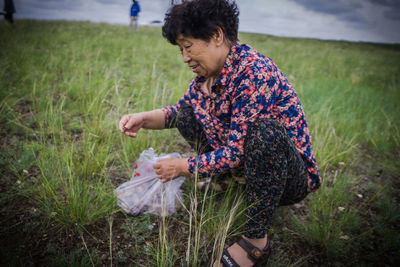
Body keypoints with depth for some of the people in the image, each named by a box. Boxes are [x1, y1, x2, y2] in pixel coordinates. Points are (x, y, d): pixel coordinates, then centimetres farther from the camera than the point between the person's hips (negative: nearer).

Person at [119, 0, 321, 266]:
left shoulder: (253, 73, -28)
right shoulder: (208, 71, -2)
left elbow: (237, 152, -29)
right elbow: (179, 109, 12)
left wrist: (181, 167, -17)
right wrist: (143, 118, -7)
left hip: (292, 176, -7)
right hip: (241, 165, 7)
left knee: (264, 131, -41)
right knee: (188, 112, 6)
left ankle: (256, 241, -21)